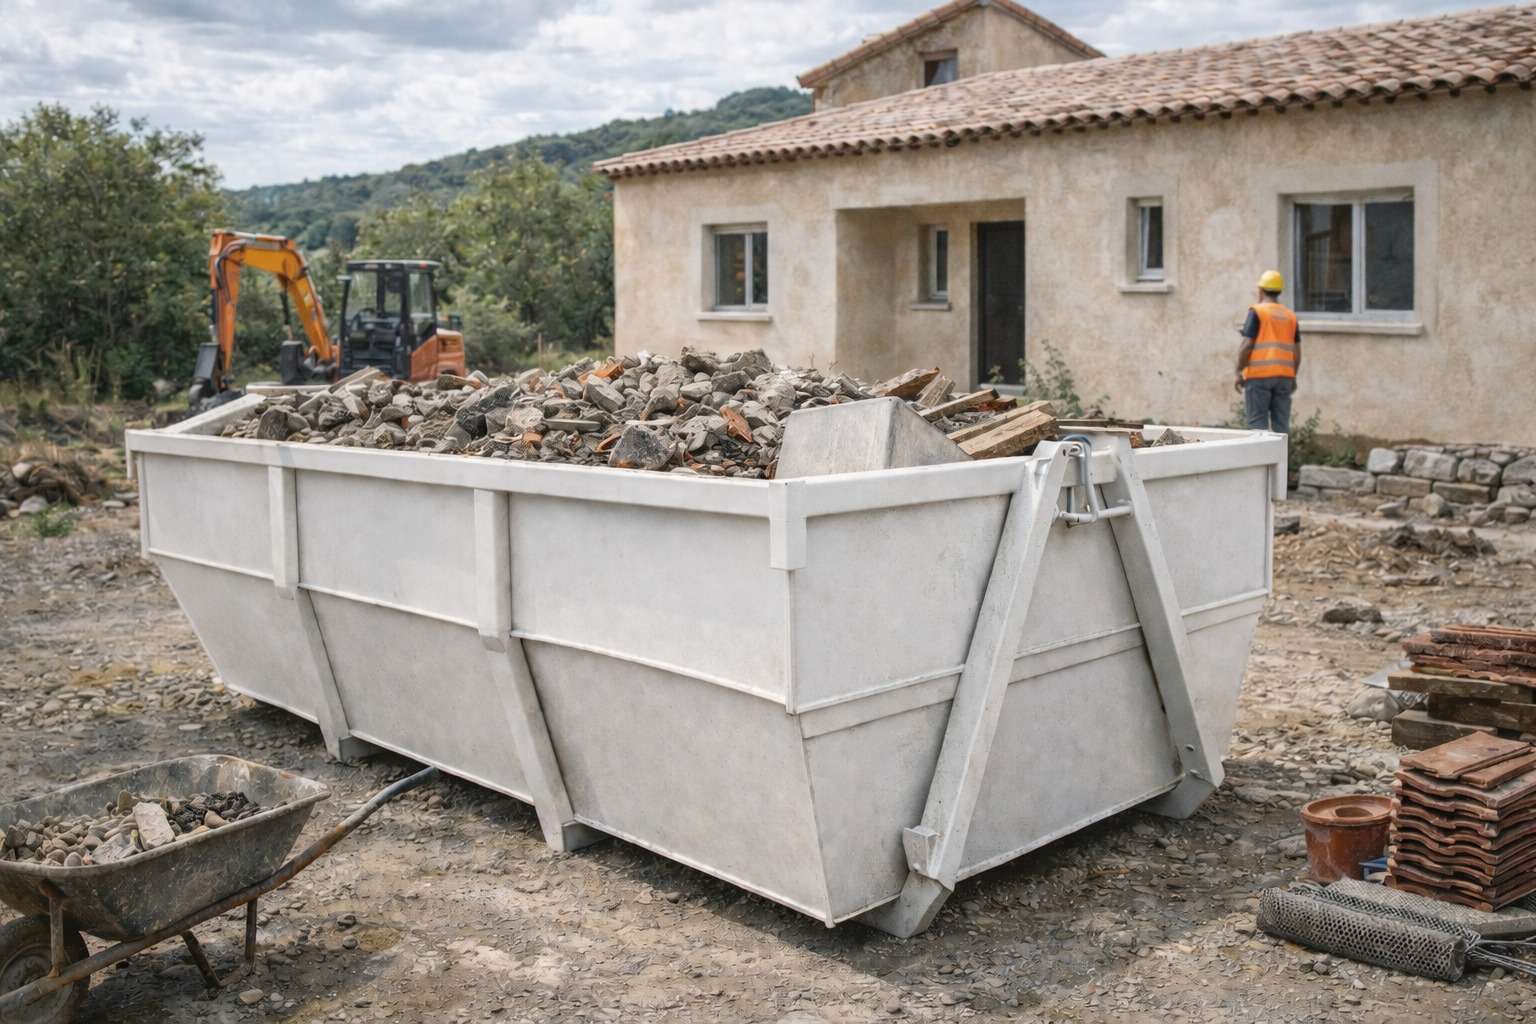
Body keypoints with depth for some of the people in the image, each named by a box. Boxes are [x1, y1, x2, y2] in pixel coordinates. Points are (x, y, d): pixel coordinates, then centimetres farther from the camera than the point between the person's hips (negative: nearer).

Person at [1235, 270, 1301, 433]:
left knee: (1257, 423, -3)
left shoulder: (1256, 311, -4)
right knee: (1281, 424, 7)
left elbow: (1247, 345, -11)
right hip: (1284, 376, 5)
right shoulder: (1290, 316, 12)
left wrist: (1239, 372, -5)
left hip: (1258, 375, -5)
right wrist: (1293, 377, 18)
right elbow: (1297, 352, 10)